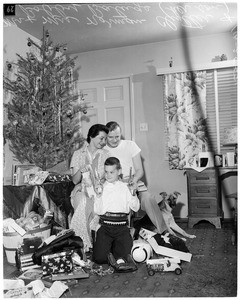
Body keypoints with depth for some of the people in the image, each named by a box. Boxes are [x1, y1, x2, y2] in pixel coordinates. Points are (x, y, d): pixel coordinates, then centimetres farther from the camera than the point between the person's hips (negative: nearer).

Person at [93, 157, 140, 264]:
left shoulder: (125, 187, 7)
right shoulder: (101, 187, 5)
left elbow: (136, 208, 3)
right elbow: (98, 211, -3)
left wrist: (133, 194, -10)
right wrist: (98, 196, -15)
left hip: (122, 227, 0)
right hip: (105, 226, 0)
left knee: (123, 256, -13)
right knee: (100, 258, -13)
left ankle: (115, 247, 20)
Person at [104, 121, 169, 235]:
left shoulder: (130, 145, 8)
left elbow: (140, 170, 5)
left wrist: (134, 180, -18)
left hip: (132, 183, 0)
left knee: (148, 198, -30)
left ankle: (164, 231, -22)